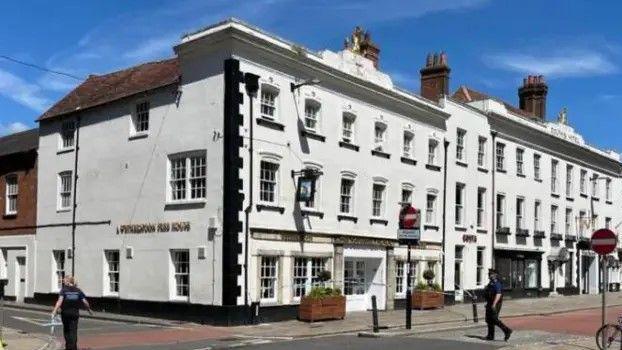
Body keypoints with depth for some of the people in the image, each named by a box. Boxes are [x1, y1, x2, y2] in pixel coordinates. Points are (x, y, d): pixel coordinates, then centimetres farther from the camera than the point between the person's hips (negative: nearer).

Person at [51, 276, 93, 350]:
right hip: (75, 313, 1)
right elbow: (85, 302, -2)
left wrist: (54, 311, -26)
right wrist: (89, 310, 13)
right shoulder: (78, 291, 3)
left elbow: (60, 300, -19)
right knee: (73, 330, 3)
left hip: (65, 313, -1)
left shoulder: (64, 290, -3)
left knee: (66, 330, 17)